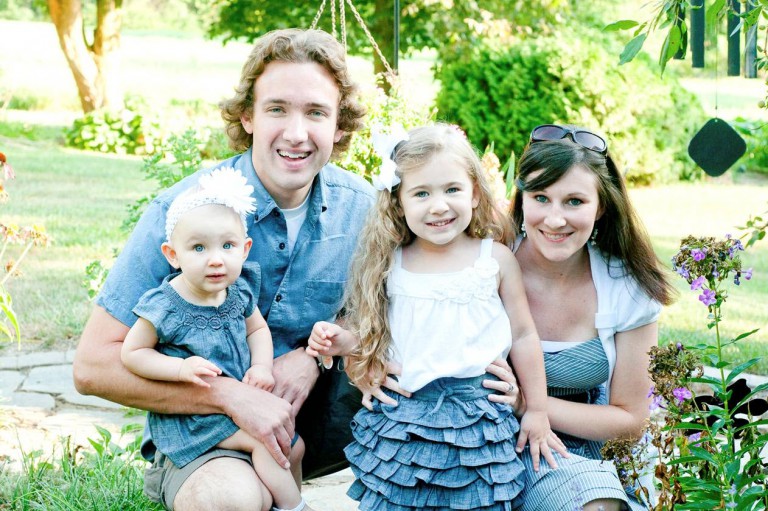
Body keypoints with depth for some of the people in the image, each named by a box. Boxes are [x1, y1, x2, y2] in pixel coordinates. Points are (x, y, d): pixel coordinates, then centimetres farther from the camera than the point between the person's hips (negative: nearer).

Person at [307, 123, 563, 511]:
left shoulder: (495, 259, -3)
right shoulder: (392, 264, 2)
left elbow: (523, 337, 4)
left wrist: (537, 410, 7)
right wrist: (342, 340, -8)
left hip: (476, 424, -1)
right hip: (401, 419, 2)